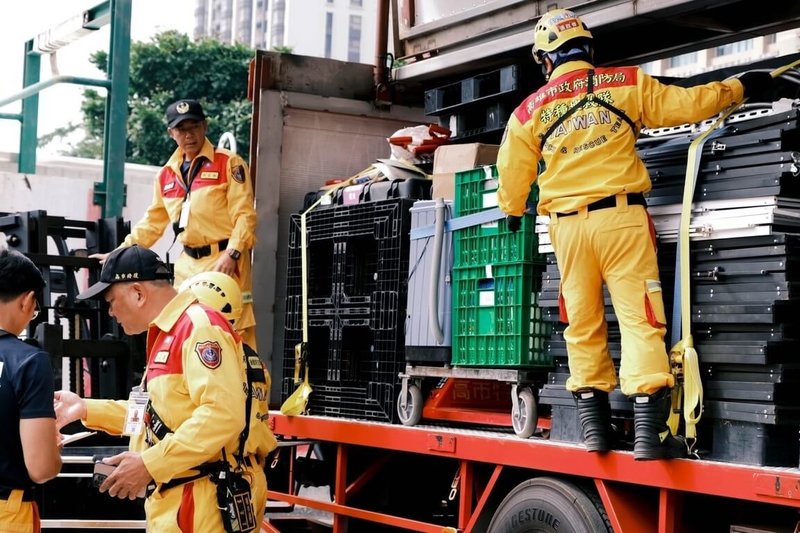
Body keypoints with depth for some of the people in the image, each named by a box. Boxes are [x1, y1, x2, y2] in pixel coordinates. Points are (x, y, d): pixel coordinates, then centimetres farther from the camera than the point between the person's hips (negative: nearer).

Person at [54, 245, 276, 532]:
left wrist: (150, 464, -24)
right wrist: (86, 409, 18)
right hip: (177, 498, 10)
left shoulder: (199, 325, -15)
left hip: (209, 500, -10)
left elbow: (223, 414, -26)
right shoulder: (168, 335, 18)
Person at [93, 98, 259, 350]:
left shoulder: (229, 163, -1)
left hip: (224, 262, -6)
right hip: (187, 265, 6)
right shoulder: (166, 174, 17)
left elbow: (245, 215, -8)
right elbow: (152, 222, 25)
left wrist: (232, 254, -20)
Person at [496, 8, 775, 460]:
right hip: (622, 218, -2)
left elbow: (512, 178, 15)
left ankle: (594, 425, 13)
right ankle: (650, 430, -11)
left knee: (583, 324, 11)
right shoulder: (627, 83, 4)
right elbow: (686, 104, 6)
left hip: (568, 225, 2)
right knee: (640, 319, -4)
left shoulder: (530, 111, 8)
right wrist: (739, 87, 22)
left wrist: (514, 213, 36)